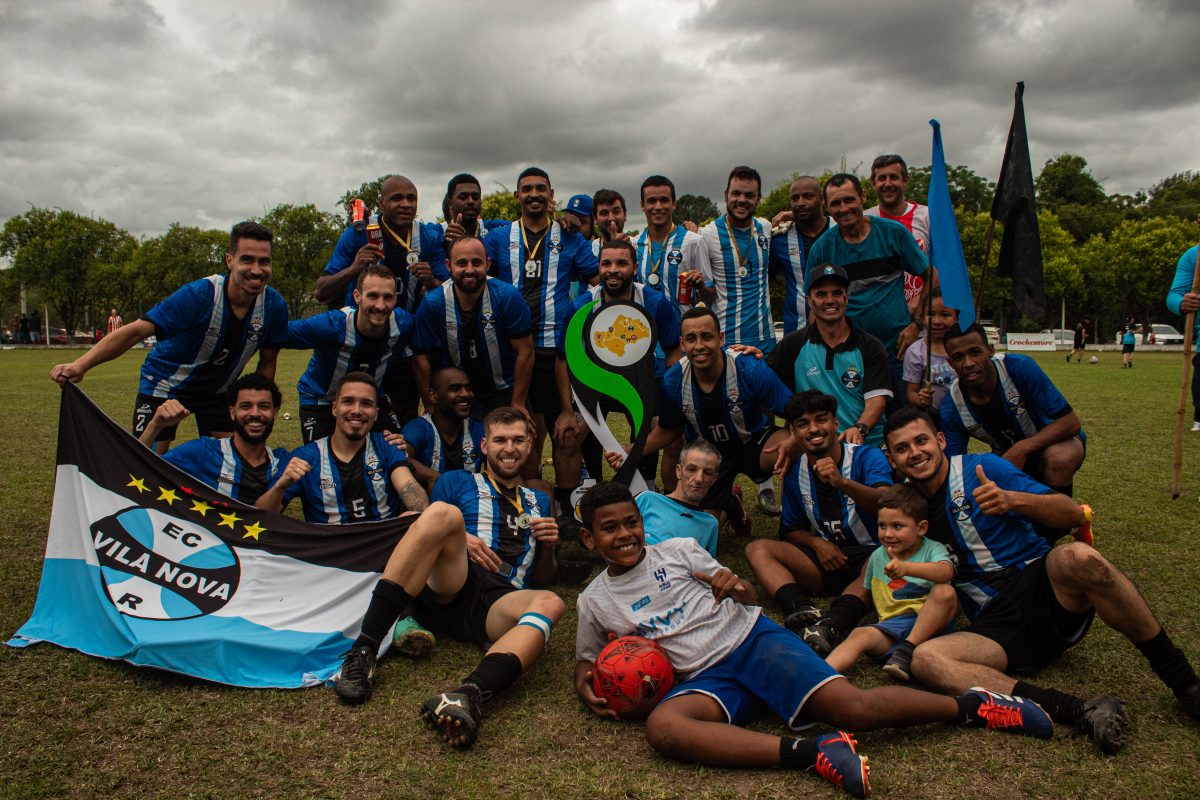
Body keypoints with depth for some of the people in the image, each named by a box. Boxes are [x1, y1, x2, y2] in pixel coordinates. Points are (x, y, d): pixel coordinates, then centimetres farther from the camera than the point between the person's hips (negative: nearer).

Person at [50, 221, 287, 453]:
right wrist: (81, 365, -41)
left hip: (216, 390, 4)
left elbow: (267, 361, -2)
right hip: (165, 385, -4)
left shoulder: (274, 306, -17)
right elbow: (136, 331, -31)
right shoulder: (198, 295, -29)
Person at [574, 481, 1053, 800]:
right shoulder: (594, 601, 11)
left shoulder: (679, 550, 8)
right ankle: (811, 754, -37)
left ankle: (971, 705, 3)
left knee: (855, 708, -21)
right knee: (661, 727, -34)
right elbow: (587, 658, 23)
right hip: (705, 677, 1)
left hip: (751, 638, -1)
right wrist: (585, 687, -2)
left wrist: (739, 588, -9)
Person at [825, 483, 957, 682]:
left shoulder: (933, 549, 1)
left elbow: (945, 571, -25)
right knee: (860, 634, -26)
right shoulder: (877, 556, 15)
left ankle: (907, 651, -26)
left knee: (944, 591, -30)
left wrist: (906, 568, -41)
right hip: (893, 625, 3)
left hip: (931, 623, -3)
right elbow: (866, 590, 32)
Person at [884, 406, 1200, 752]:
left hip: (1045, 590, -2)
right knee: (925, 659, -29)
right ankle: (1079, 712, -35)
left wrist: (1011, 499, -22)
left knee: (1078, 557, -36)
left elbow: (1074, 513, -5)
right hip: (995, 625, 2)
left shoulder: (982, 468, 0)